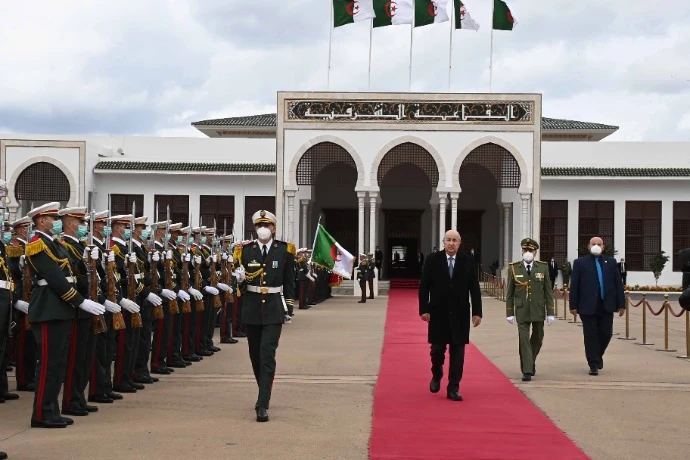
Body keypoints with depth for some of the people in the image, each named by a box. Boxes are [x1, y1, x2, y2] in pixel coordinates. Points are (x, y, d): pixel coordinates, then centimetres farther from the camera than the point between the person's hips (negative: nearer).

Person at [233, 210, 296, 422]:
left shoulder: (284, 250, 0)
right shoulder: (245, 250, 2)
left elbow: (289, 282, 6)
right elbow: (240, 284, 6)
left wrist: (289, 308, 3)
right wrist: (240, 279, -17)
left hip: (273, 310, -3)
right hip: (252, 309, 3)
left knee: (267, 354, -12)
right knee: (256, 355, 13)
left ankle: (263, 405, -14)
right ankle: (265, 393, 34)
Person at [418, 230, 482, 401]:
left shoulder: (467, 260, 0)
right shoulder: (432, 259, -1)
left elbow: (474, 287, 1)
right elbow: (424, 286, -1)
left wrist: (477, 312, -4)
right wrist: (424, 309, -7)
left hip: (460, 314, 1)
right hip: (438, 313, 0)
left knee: (457, 351, 2)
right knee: (437, 348, 5)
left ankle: (453, 389, 9)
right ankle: (436, 376, 33)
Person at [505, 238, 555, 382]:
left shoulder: (543, 267, 0)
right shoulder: (514, 268, -1)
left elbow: (548, 291, 1)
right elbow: (510, 293, 3)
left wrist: (551, 312, -3)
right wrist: (509, 313, 0)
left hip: (538, 310, 1)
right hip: (522, 311, -1)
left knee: (537, 339, 14)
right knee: (524, 340, -6)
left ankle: (531, 362, 38)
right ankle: (527, 371, -4)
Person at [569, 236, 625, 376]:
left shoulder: (611, 262, 10)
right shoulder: (580, 263, 3)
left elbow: (618, 284, 9)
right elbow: (574, 286, 0)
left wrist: (621, 304, 3)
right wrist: (573, 305, -5)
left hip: (606, 306, 2)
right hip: (588, 306, -2)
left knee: (606, 333, 4)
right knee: (591, 336, 0)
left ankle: (598, 355, 31)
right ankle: (593, 365, 8)